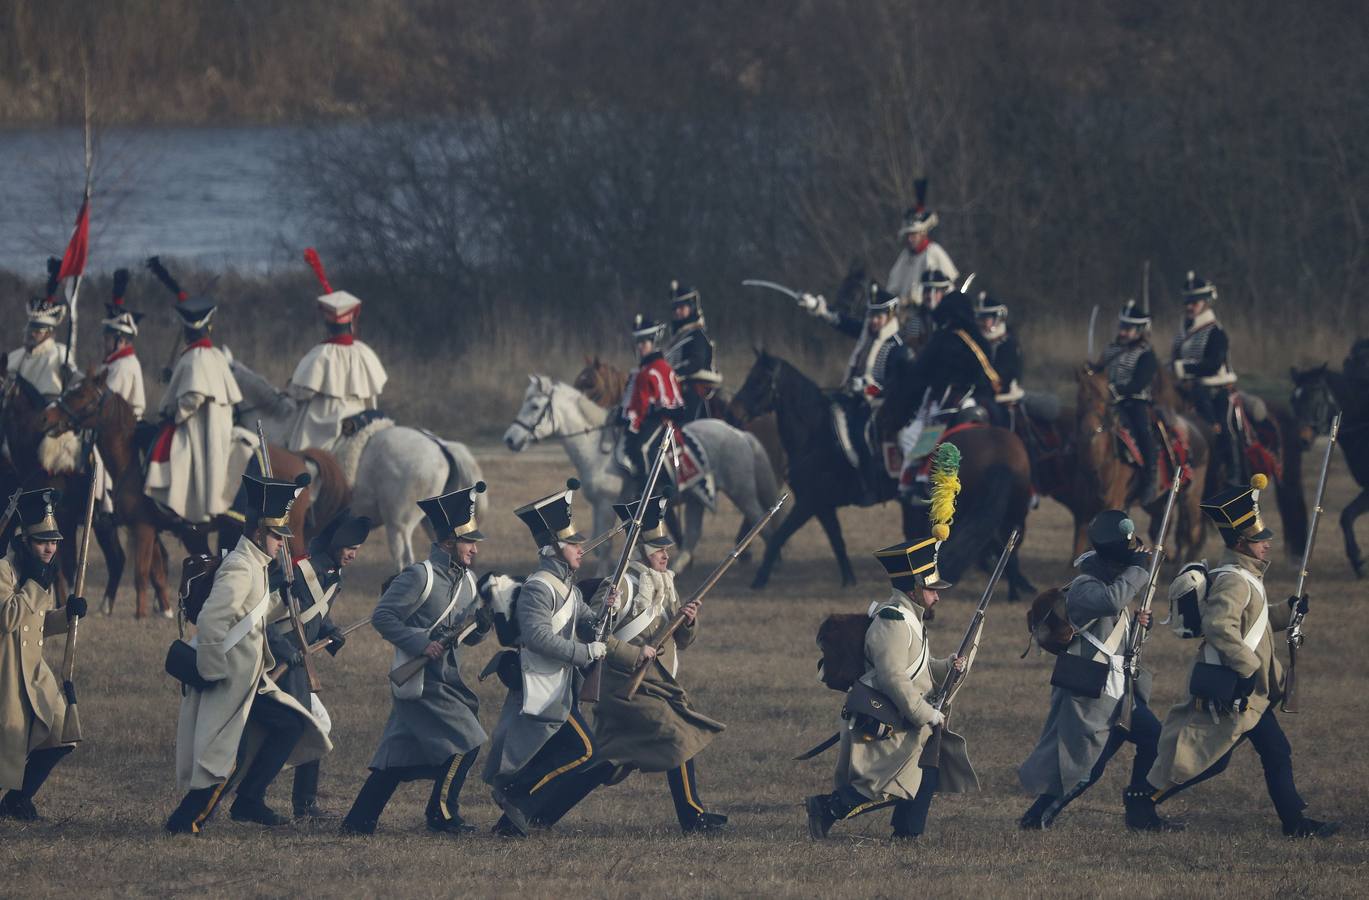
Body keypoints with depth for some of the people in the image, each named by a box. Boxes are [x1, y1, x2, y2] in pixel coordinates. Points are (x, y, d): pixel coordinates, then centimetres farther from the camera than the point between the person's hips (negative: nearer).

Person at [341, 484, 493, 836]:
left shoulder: (468, 581, 12)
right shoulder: (420, 576, -13)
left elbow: (467, 635, 16)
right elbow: (382, 617, -15)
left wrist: (483, 625, -6)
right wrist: (421, 643, -22)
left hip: (447, 681, 8)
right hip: (421, 683, -8)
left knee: (397, 755, 10)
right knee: (466, 741, -11)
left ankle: (359, 820, 14)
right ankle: (442, 813, 2)